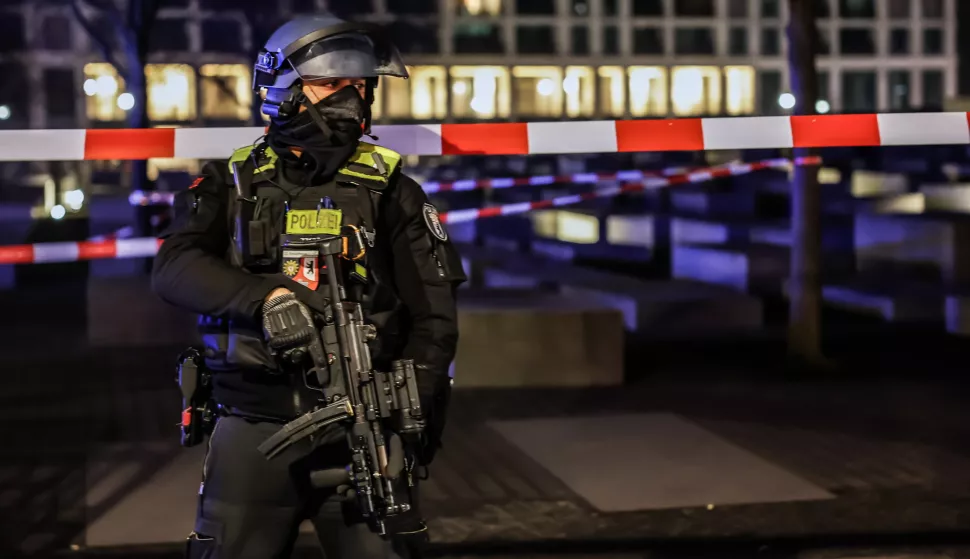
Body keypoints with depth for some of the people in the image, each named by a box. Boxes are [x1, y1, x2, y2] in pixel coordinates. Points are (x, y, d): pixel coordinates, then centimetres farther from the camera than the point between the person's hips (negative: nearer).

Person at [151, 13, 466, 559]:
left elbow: (433, 313, 5)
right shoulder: (231, 184, 9)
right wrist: (264, 297, -24)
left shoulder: (389, 188, 8)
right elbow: (174, 267, -7)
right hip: (254, 428, 0)